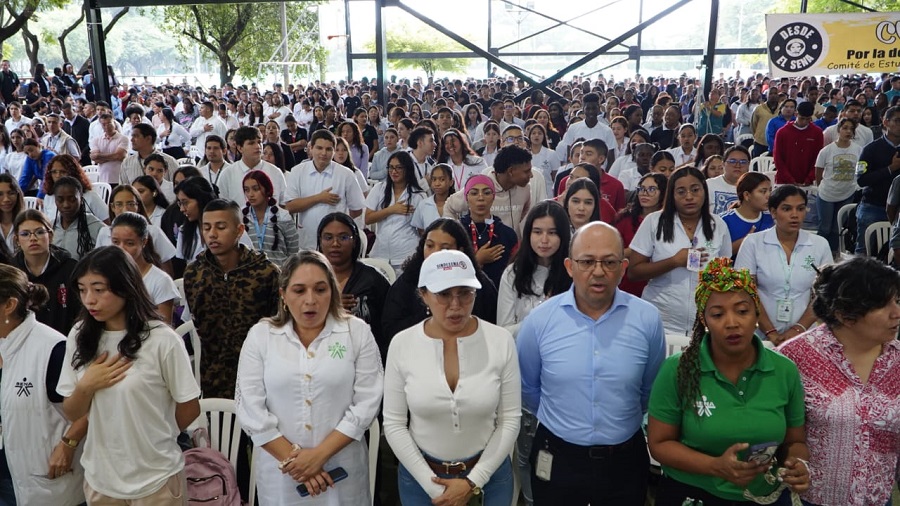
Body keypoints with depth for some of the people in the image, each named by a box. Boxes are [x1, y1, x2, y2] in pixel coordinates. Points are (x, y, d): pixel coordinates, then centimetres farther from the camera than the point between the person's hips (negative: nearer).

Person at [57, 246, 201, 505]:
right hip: (99, 477, 4)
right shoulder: (79, 337, -4)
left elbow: (189, 408, -7)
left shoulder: (162, 339, -17)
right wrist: (86, 387, -15)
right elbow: (72, 413, 3)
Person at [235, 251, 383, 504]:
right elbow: (251, 409, -5)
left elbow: (366, 404, -8)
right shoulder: (260, 335, -2)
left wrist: (320, 454, -14)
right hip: (280, 468, 1)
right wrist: (292, 459, -11)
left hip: (343, 468, 0)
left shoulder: (358, 332, -5)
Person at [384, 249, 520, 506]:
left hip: (488, 472, 0)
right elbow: (394, 424, -7)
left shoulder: (501, 341, -13)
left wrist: (472, 482, -10)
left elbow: (510, 419, -8)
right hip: (421, 474, 1)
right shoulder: (402, 344, -12)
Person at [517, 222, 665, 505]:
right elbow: (526, 388, 4)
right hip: (557, 459, 0)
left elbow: (651, 389, 7)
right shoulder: (539, 320, -11)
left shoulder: (647, 319, -9)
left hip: (625, 460, 1)